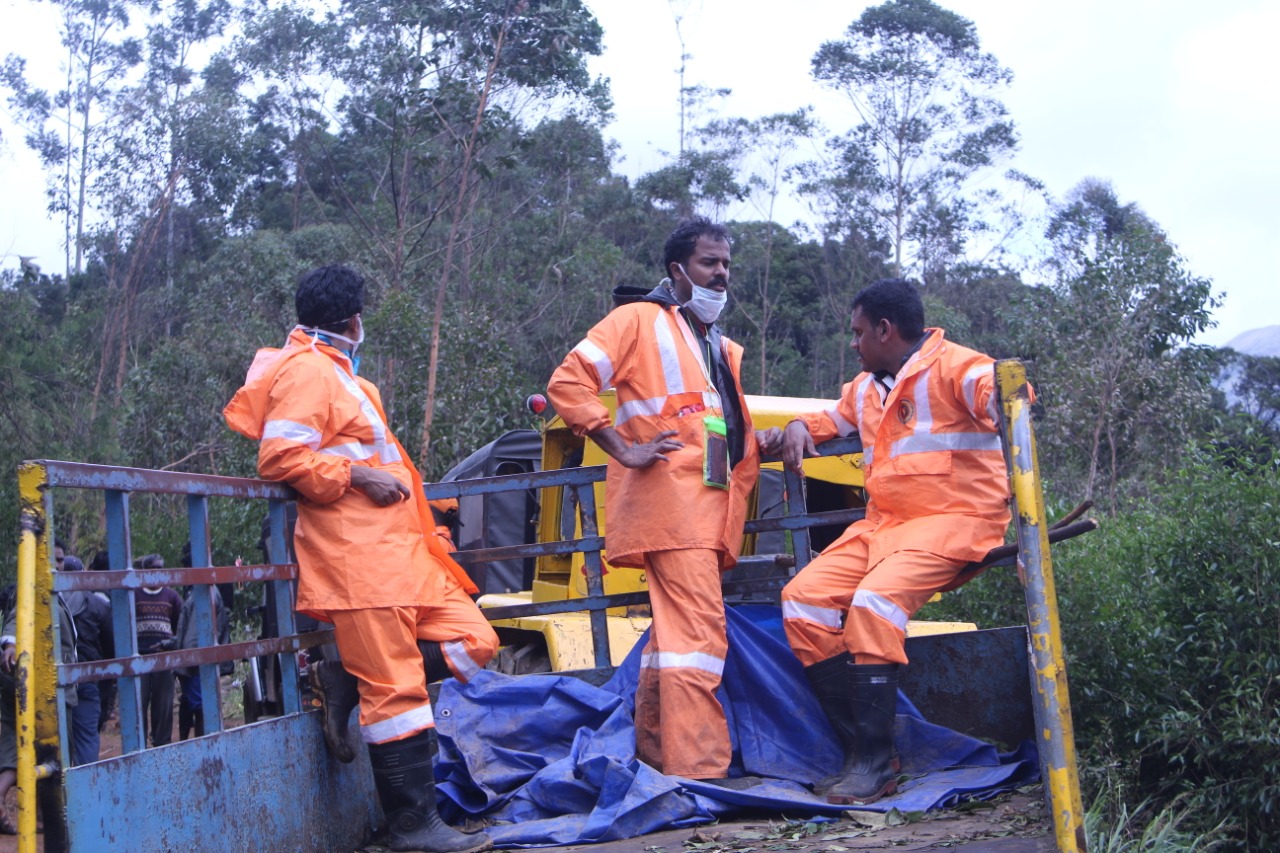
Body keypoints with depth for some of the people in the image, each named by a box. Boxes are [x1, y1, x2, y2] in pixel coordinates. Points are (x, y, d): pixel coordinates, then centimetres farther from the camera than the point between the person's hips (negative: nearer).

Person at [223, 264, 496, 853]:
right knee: (395, 688, -8)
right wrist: (357, 476, -18)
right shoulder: (306, 371, -8)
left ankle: (344, 680, 7)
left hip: (397, 550, 10)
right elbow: (279, 456, -17)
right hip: (355, 556, -10)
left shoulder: (335, 373, 23)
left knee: (473, 640, 6)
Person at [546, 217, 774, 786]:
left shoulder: (725, 350, 27)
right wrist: (623, 449, -14)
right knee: (700, 630, -17)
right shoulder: (640, 322, 2)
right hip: (668, 502, -9)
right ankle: (699, 769, -18)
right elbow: (568, 384, -8)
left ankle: (653, 755, 19)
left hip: (711, 512, 9)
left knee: (674, 628, 12)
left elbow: (739, 435, 34)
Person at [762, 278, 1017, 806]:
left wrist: (1005, 393, -50)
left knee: (875, 600, -31)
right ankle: (858, 743, -10)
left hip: (954, 520, -8)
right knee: (803, 598, -10)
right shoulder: (865, 387, 19)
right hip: (882, 523, 8)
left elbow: (999, 393, -25)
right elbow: (833, 420, 38)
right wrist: (799, 428, 15)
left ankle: (875, 763, -26)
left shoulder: (952, 367, -6)